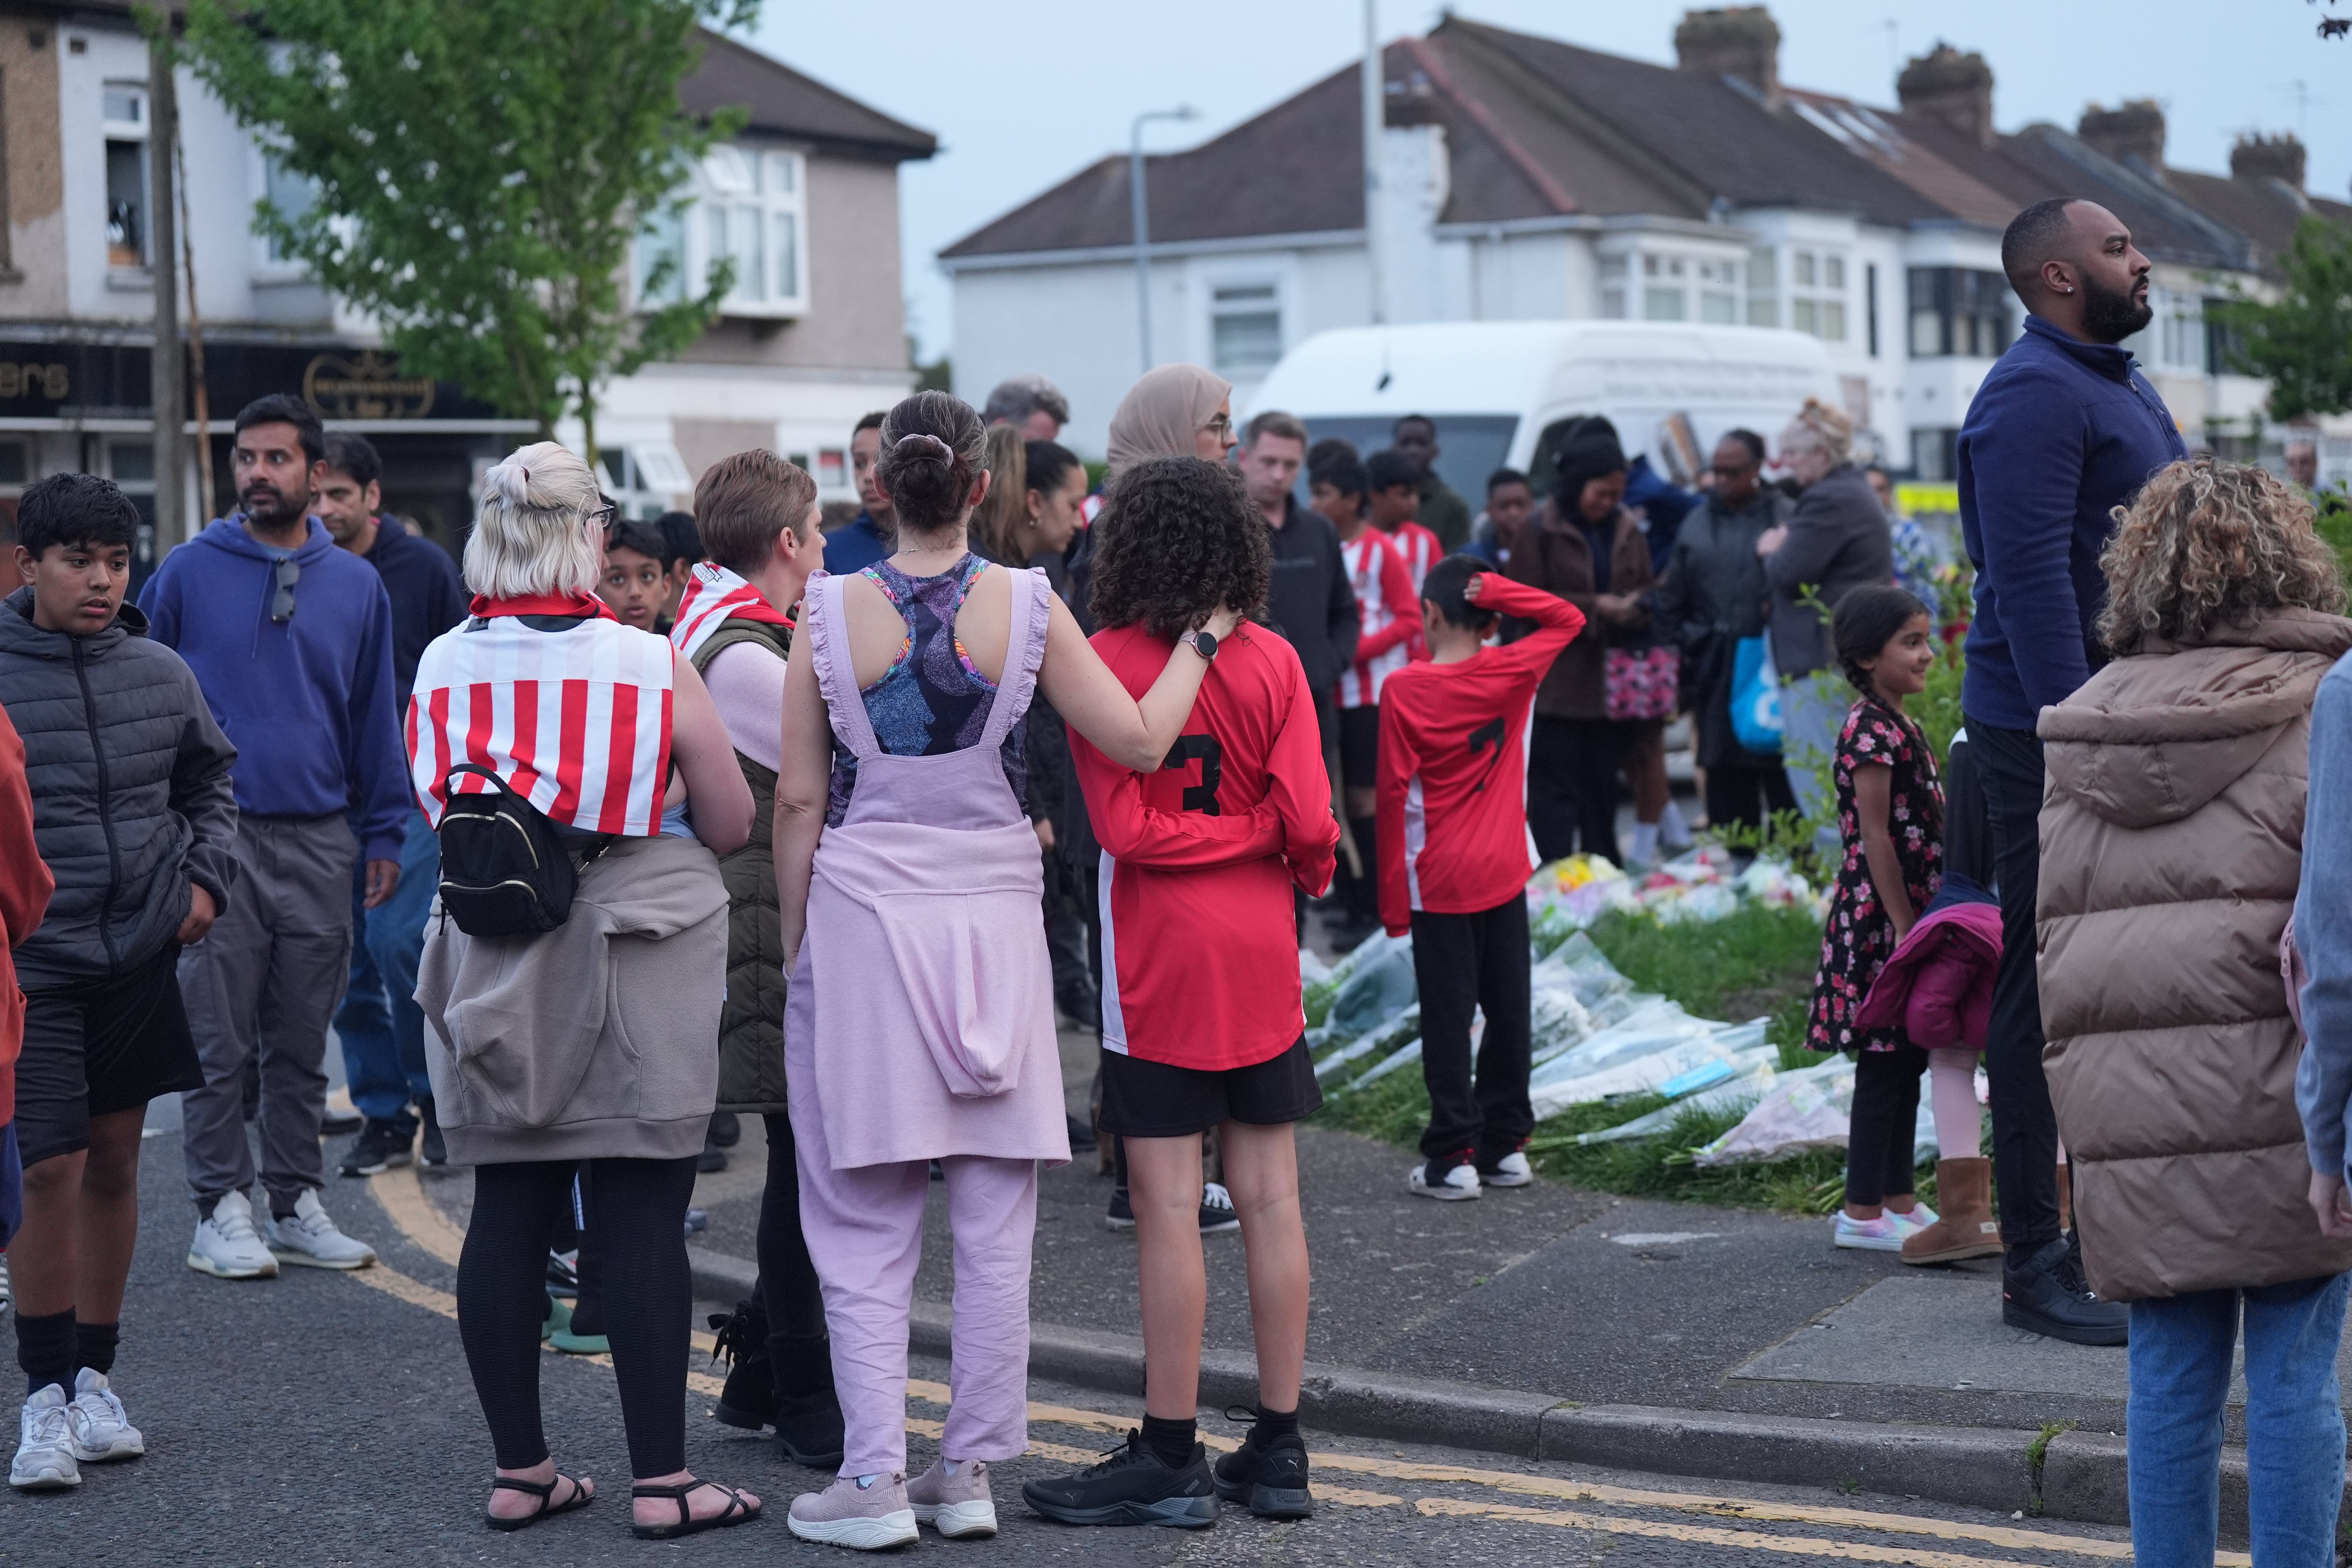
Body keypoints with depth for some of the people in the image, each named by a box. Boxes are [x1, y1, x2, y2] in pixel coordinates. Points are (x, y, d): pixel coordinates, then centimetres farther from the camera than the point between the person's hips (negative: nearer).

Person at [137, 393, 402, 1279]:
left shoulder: (357, 585, 8)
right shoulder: (188, 573, 0)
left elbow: (375, 718, 12)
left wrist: (384, 835, 7)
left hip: (321, 841, 3)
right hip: (219, 837, -3)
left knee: (302, 1040, 9)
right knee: (219, 1040, -1)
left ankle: (297, 1202, 17)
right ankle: (222, 1211, 6)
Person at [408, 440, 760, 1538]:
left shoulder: (443, 667, -1)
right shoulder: (652, 666, -9)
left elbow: (436, 814, 10)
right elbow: (731, 828, -2)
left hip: (492, 957, 4)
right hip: (638, 956, -3)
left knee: (507, 1213, 10)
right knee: (642, 1220, 0)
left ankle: (518, 1470, 16)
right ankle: (661, 1480, 3)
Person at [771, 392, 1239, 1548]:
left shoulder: (832, 613, -5)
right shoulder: (1026, 606, -5)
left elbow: (800, 802, -2)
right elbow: (1139, 740, -5)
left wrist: (795, 939, 8)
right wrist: (1199, 638, 9)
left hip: (862, 911, -1)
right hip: (993, 907, 1)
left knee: (865, 1221, 6)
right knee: (993, 1223, 9)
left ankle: (875, 1479, 5)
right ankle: (970, 1472, 15)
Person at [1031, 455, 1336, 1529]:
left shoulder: (1107, 663, -10)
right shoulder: (1272, 662, -1)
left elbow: (1126, 826, -16)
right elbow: (1309, 817, -6)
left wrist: (1223, 833, -3)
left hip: (1158, 957, -4)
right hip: (1260, 953, 4)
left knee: (1169, 1206, -1)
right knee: (1270, 1199, 8)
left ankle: (1171, 1459, 4)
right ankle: (1279, 1451, 13)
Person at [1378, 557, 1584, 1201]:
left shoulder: (1405, 690, -11)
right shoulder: (1514, 673, -4)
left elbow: (1394, 795, -9)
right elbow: (1568, 618, 13)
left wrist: (1393, 898, -3)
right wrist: (1497, 590, -4)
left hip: (1438, 881, -3)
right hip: (1505, 875, 3)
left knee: (1448, 1017, 1)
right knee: (1508, 1010, 12)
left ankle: (1454, 1157, 3)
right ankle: (1506, 1146, 18)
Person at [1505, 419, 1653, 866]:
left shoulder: (1627, 532, 12)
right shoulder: (1542, 532, -6)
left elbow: (1648, 593, 20)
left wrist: (1639, 608, -6)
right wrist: (1595, 607, -14)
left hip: (1611, 688, 5)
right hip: (1556, 688, -5)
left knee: (1603, 789, 10)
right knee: (1556, 789, -6)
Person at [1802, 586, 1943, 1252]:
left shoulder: (1899, 726, 15)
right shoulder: (1871, 730, -15)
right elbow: (1875, 836, -19)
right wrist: (1904, 927, -19)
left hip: (1913, 916, 9)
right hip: (1881, 920, -9)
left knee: (1907, 1060, 13)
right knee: (1885, 1061, -4)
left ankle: (1897, 1199, 20)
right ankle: (1863, 1213, 1)